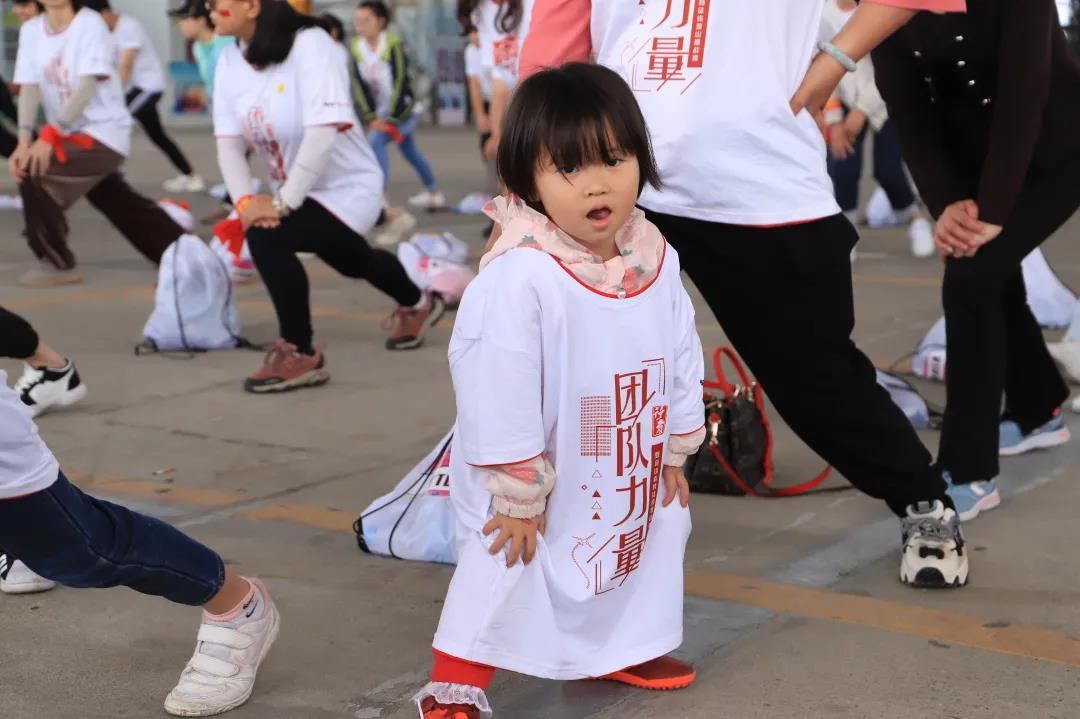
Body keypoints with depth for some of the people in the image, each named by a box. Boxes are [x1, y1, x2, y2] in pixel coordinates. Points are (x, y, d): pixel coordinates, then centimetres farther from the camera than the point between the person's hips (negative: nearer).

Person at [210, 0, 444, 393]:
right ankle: (418, 304, 63)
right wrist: (245, 201, -26)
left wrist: (282, 203, -35)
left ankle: (301, 356, -14)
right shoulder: (230, 60, -6)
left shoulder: (309, 44, -27)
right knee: (352, 262, 31)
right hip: (298, 194, 9)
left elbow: (322, 133, -35)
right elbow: (228, 141, -9)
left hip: (348, 188, -8)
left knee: (266, 237, -30)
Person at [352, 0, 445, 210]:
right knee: (409, 150, 21)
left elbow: (400, 83, -22)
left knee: (375, 141, -25)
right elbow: (363, 87, -2)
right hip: (383, 112, 7)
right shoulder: (357, 47, -3)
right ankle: (434, 193, 40)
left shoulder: (393, 45, -21)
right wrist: (370, 118, -10)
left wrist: (391, 119, -23)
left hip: (403, 109, -7)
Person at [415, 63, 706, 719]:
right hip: (537, 487, -7)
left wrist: (674, 452, 10)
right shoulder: (517, 278, -30)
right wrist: (517, 494, -21)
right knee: (501, 575, -1)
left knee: (644, 549, 23)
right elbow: (499, 394, -26)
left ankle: (621, 649, 46)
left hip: (631, 483, 7)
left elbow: (681, 359, 6)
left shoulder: (657, 260, -7)